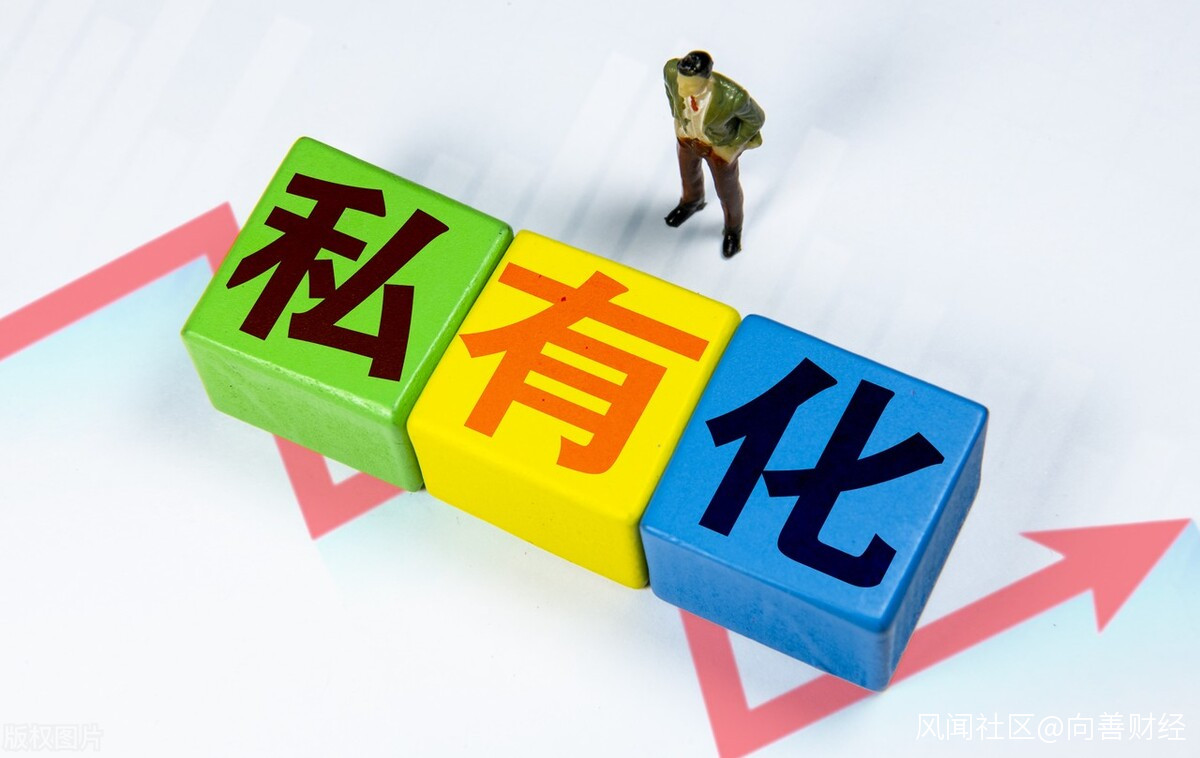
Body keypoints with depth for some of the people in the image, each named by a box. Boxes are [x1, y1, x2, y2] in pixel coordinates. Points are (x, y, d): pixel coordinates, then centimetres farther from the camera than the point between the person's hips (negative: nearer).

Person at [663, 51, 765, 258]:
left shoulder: (733, 97, -45)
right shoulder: (672, 70, -36)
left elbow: (756, 118, -22)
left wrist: (733, 147, -11)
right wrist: (677, 115, 2)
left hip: (720, 144, -3)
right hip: (686, 133, 3)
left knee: (726, 188, 26)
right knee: (688, 172, 34)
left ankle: (733, 228, 58)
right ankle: (692, 202, 69)